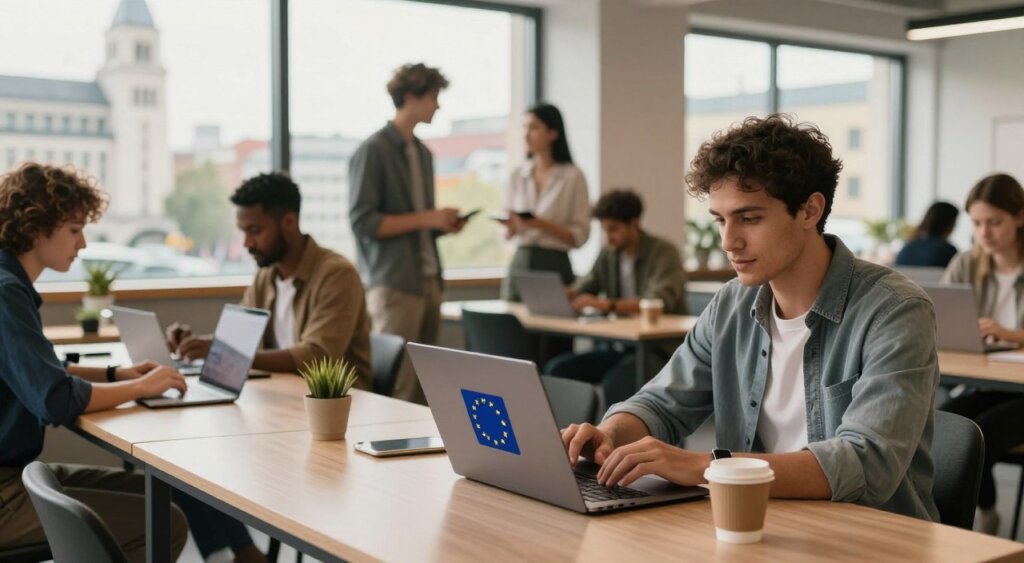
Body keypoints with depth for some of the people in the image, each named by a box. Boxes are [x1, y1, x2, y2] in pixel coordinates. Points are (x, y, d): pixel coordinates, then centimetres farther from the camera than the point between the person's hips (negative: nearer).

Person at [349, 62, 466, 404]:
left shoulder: (423, 153, 17)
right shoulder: (373, 151, -7)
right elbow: (362, 221, -14)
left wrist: (444, 224, 5)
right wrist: (427, 218, -14)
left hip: (427, 279, 8)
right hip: (392, 283, -7)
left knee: (423, 385, 7)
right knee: (397, 388, -8)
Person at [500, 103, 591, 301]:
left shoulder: (573, 176, -4)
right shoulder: (517, 176, 9)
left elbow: (580, 236, -6)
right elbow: (508, 234, 12)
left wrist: (542, 225, -19)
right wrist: (510, 226, -10)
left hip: (554, 266, -4)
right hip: (520, 262, 4)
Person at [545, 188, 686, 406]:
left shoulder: (663, 253, -9)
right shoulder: (609, 254, 12)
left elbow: (659, 302, -25)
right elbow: (580, 290, 10)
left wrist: (608, 304, -37)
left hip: (659, 348, -7)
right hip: (617, 346, 7)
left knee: (615, 381, -35)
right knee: (556, 369, -13)